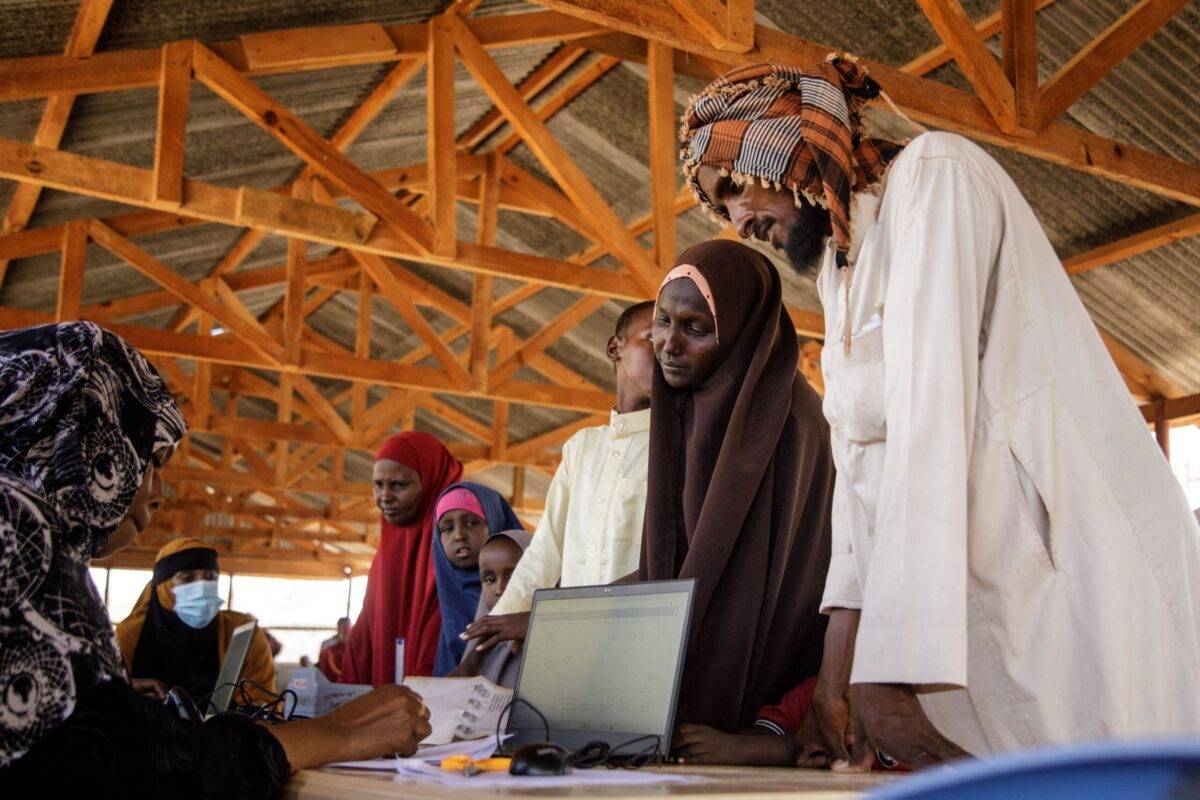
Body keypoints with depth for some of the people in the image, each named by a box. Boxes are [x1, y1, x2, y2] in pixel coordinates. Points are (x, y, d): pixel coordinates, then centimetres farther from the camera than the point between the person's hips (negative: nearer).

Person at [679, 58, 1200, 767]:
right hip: (980, 606, 8)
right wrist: (837, 679, 2)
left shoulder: (932, 172, -7)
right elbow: (861, 466, 10)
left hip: (1072, 575, -7)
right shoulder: (839, 268, 18)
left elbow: (931, 411, -20)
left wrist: (889, 666, -25)